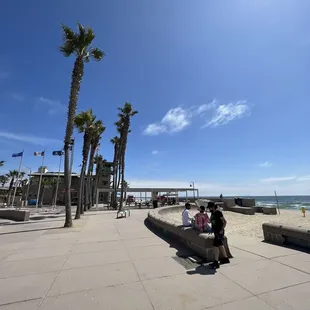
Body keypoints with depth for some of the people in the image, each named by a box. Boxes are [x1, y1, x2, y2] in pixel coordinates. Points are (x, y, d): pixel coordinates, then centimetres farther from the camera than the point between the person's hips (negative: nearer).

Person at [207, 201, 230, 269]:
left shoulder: (218, 213, -18)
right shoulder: (212, 213, 8)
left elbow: (225, 222, -17)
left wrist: (221, 230, -21)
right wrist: (212, 229, 14)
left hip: (219, 232, -9)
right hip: (216, 231, 9)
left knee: (215, 246, -10)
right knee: (220, 245, 20)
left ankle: (216, 263, -4)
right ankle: (226, 259, 36)